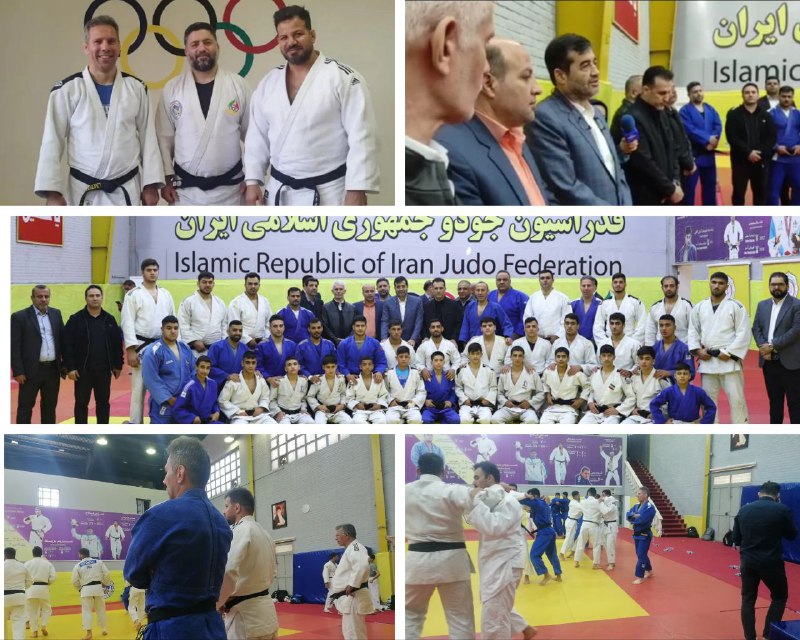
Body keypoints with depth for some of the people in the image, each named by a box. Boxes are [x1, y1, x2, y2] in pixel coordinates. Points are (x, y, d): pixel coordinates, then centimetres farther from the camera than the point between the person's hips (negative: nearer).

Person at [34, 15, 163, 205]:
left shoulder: (136, 88, 4)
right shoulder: (67, 89, -4)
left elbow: (148, 137, 5)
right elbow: (52, 143, -4)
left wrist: (151, 185, 0)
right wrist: (53, 192, -9)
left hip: (128, 191, 2)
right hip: (83, 192, -2)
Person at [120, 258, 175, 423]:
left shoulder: (166, 294, 12)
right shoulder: (133, 294, -3)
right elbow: (127, 323, -8)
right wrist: (131, 350, -15)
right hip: (141, 346, -4)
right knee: (139, 387, -2)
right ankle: (136, 425, 5)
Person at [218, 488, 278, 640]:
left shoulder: (240, 531, -12)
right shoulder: (265, 534, 16)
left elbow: (228, 574, -22)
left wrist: (215, 605, -9)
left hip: (246, 617, -9)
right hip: (266, 612, 9)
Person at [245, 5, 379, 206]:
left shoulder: (344, 77, -10)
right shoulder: (268, 83, 7)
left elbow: (362, 137, -14)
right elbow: (258, 136, 14)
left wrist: (357, 191, -19)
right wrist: (253, 180, 8)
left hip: (328, 193, -5)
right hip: (279, 192, 5)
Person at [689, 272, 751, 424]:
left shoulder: (736, 306, -4)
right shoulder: (700, 307, 9)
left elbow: (743, 334, -8)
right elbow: (693, 331, 13)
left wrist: (729, 353, -14)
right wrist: (698, 350, -2)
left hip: (728, 360, -4)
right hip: (707, 360, 4)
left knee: (736, 398, -5)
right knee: (708, 398, 11)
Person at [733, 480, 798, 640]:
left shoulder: (744, 509, 4)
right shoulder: (782, 510, -9)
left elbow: (736, 539, 9)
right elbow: (792, 535, 4)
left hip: (748, 561, 3)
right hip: (771, 562, -3)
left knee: (748, 599, 13)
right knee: (780, 597, 16)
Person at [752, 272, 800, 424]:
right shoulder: (762, 305, 12)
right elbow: (756, 328, 8)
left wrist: (772, 346, -17)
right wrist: (764, 347, -10)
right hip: (769, 361, 6)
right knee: (774, 399, 14)